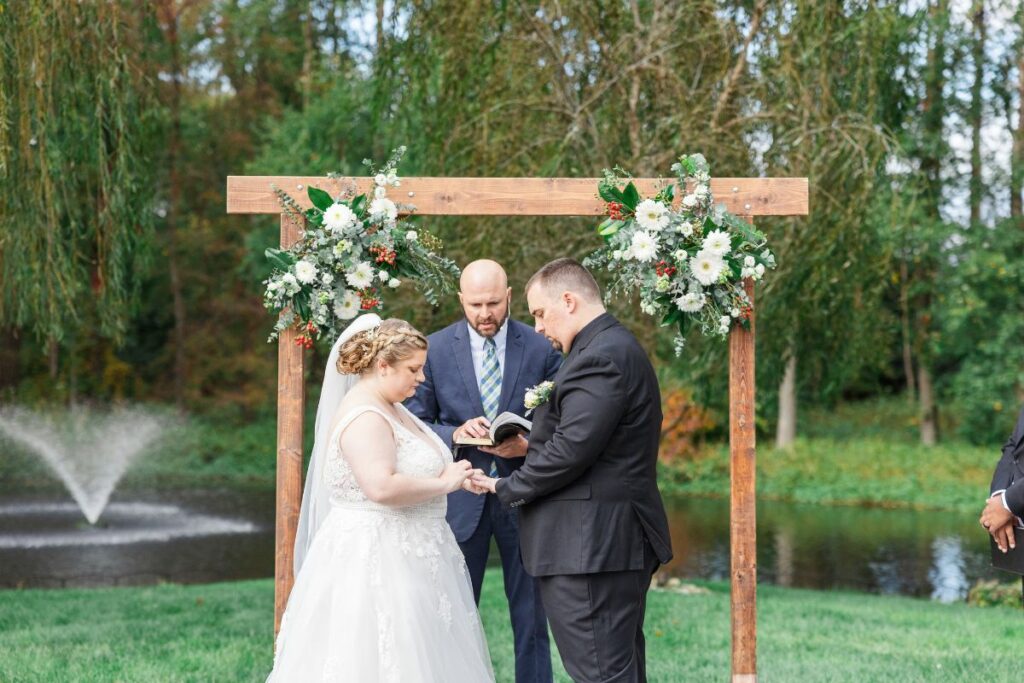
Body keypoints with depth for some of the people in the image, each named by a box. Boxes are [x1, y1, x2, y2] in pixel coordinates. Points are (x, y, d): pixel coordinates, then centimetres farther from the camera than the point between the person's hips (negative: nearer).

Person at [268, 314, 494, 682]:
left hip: (399, 557, 10)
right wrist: (444, 484, -19)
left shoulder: (389, 408, 12)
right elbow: (382, 487, -30)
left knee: (410, 653, 11)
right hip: (374, 559, -10)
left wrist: (450, 474, 6)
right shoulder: (364, 416, -19)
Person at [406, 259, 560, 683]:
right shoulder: (436, 349, -1)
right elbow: (416, 423, 3)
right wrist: (454, 434, -16)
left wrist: (528, 444, -16)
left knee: (531, 619, 7)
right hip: (461, 500, 0)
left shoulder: (542, 349, -1)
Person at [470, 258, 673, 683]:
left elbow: (572, 449, -22)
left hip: (590, 547, -11)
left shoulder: (600, 356, -16)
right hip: (619, 543, 11)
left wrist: (508, 488, -9)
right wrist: (529, 447, 12)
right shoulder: (615, 347, 17)